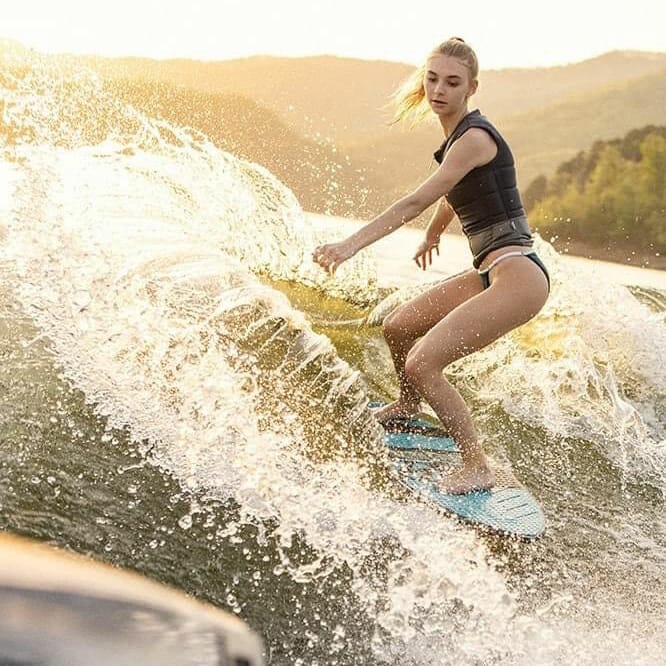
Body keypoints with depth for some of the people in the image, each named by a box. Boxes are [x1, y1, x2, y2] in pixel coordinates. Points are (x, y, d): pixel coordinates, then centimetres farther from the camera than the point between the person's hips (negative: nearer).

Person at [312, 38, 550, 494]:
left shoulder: (474, 138, -16)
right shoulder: (460, 135, 13)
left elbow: (416, 203, -23)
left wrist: (351, 245, -26)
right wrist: (432, 237, 47)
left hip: (516, 274, -10)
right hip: (492, 272, 10)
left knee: (423, 364, -18)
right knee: (397, 328, 20)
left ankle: (477, 467, -6)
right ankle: (409, 406, 46)